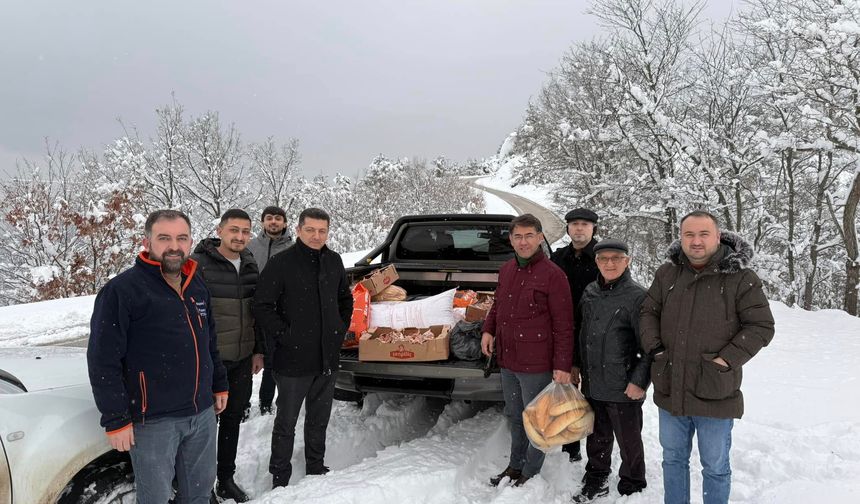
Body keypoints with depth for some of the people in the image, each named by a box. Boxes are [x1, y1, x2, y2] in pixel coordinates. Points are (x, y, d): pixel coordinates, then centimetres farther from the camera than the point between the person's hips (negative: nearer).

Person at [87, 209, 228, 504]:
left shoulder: (197, 286, 9)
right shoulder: (121, 291, -14)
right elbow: (103, 362, -14)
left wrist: (219, 386, 20)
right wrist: (116, 420, -15)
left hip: (202, 413, 6)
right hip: (153, 421, -6)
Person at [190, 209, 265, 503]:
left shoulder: (250, 266, 7)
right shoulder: (199, 264, -12)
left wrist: (259, 351, 13)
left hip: (243, 360, 6)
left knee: (233, 420, 15)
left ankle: (226, 480, 30)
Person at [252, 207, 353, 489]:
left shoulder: (334, 261, 6)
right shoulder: (281, 264, -12)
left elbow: (345, 299, 20)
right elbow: (262, 307, -13)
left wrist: (341, 328, 9)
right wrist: (285, 336, -15)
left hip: (328, 359, 5)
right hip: (293, 360, -5)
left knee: (319, 420, 19)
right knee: (286, 423, 8)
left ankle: (316, 469, 36)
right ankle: (280, 479, 23)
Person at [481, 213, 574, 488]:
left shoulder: (552, 274, -14)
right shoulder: (506, 270, 7)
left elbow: (564, 325, -14)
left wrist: (563, 365, -16)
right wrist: (488, 330, 4)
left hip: (536, 365, -7)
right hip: (507, 361, 7)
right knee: (515, 417, 21)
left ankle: (531, 473, 25)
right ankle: (515, 465, 37)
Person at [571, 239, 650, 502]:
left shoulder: (637, 296, -13)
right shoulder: (590, 292, 7)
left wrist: (639, 381, -15)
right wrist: (575, 365, 17)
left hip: (624, 390, -5)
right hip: (592, 384, 6)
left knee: (629, 441, 12)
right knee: (597, 438, 20)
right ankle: (596, 482, 37)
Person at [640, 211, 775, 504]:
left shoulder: (740, 278, -9)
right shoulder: (667, 274, 3)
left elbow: (761, 326, -7)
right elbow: (648, 312, 11)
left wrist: (726, 360, -14)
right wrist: (654, 348, -3)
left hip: (715, 393, -4)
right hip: (670, 390, 4)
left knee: (715, 466, 12)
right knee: (673, 459, 20)